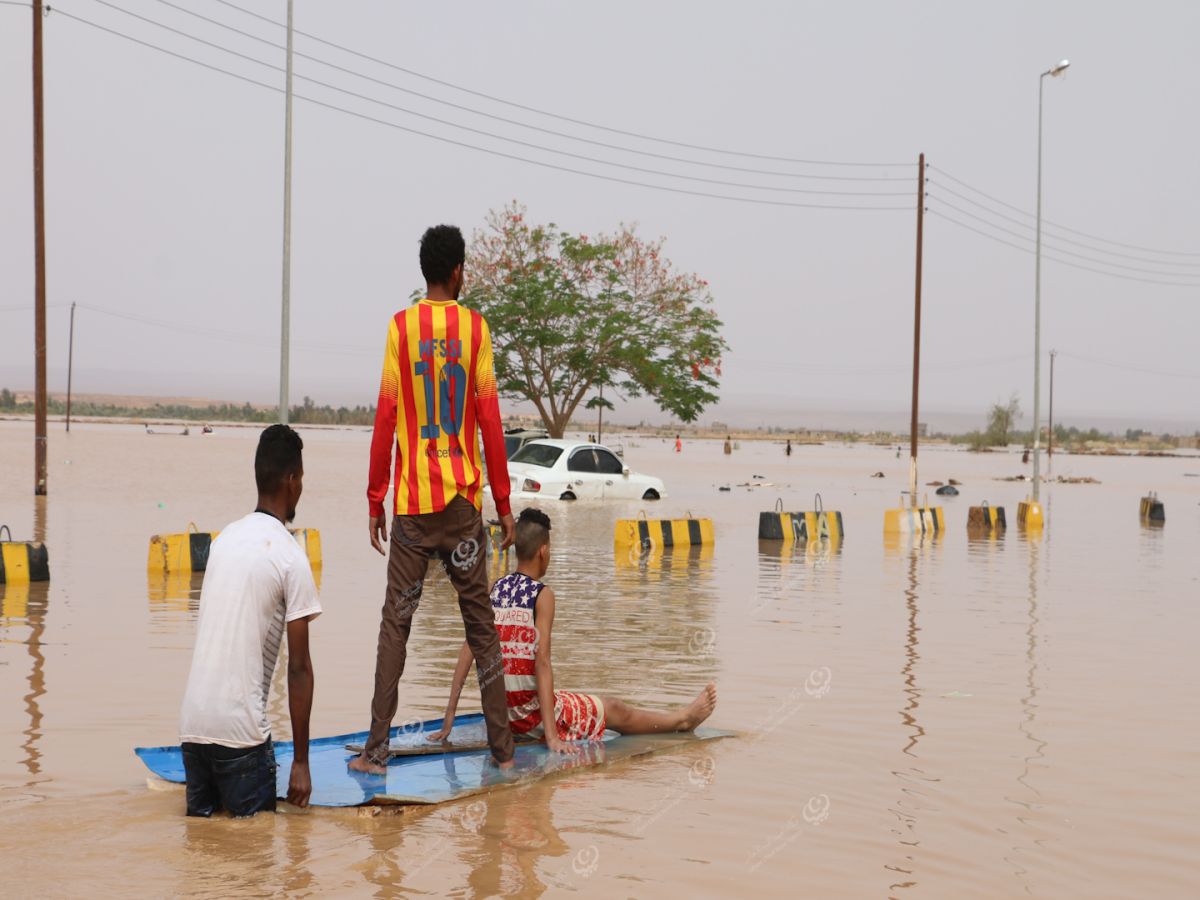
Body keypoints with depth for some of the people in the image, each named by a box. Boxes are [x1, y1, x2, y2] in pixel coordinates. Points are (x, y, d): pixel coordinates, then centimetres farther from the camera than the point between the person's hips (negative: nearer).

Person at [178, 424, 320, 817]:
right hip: (240, 728, -6)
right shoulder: (291, 558, -6)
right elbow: (299, 668, -6)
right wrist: (301, 761, -2)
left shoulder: (225, 538, 14)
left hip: (192, 722, 6)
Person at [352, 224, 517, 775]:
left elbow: (385, 420, -1)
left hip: (412, 501, 0)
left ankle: (377, 750, 0)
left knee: (395, 623, 3)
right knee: (480, 622, 6)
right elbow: (490, 422, 0)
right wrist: (503, 503, 6)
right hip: (463, 500, 0)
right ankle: (502, 748, 8)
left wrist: (375, 502, 6)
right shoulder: (476, 328, 1)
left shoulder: (400, 328, 0)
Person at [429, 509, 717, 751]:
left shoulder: (494, 589, 3)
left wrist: (450, 715, -4)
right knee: (614, 710, 17)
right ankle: (682, 719, 38)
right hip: (532, 712, -5)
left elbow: (468, 650, -3)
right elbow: (542, 661, -20)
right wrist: (551, 735, -22)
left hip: (501, 713, 5)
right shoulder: (542, 594, -13)